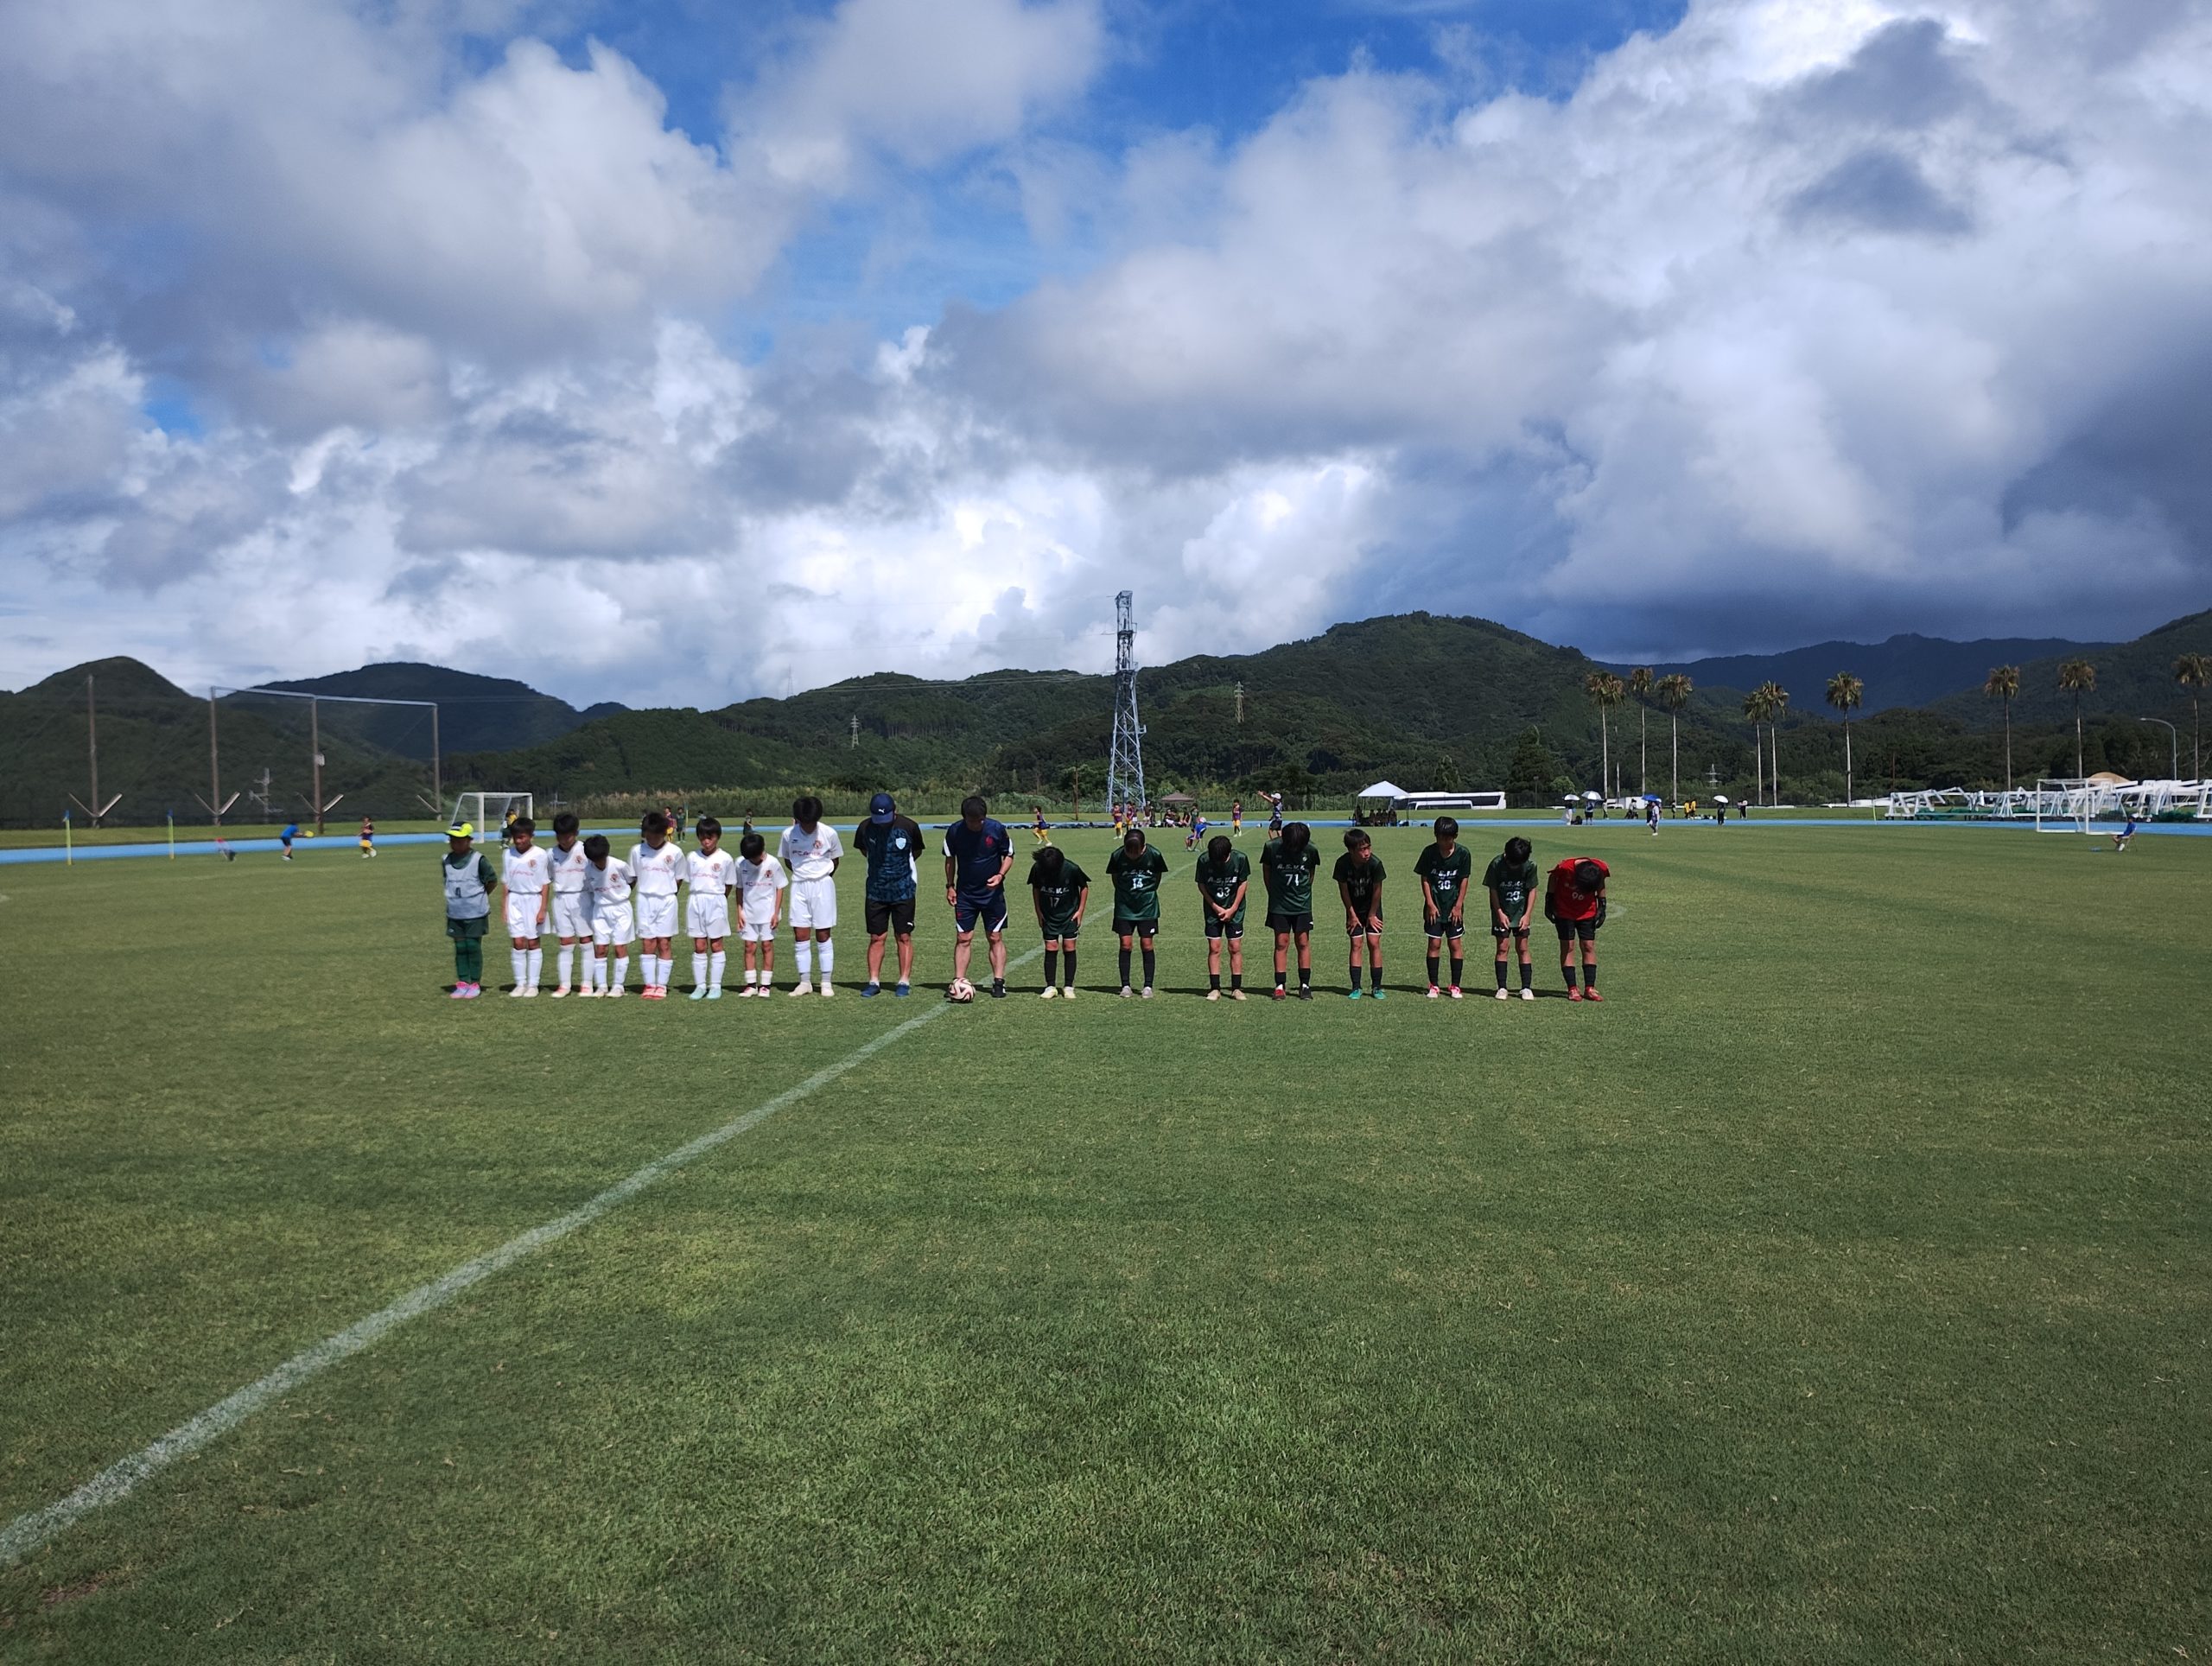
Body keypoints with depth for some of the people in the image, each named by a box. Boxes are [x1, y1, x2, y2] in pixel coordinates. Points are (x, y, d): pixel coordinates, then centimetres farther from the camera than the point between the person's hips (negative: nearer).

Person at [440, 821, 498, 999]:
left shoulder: (478, 860, -12)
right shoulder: (447, 860, 3)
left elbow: (492, 880, -3)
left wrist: (479, 896, 5)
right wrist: (454, 897, 9)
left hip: (475, 912, -4)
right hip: (455, 912, 5)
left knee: (473, 946, 0)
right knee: (460, 947, 8)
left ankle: (475, 984, 8)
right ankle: (462, 983, 15)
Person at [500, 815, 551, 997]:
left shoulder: (540, 855, -7)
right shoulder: (508, 854, 4)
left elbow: (545, 884, -4)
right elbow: (506, 883, 9)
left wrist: (543, 909, -8)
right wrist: (505, 907, 4)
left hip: (533, 900, -2)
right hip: (515, 900, 2)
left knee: (532, 943, 4)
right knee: (518, 943, 0)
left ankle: (532, 985, 11)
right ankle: (520, 984, 8)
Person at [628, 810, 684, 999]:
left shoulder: (674, 852, -4)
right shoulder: (637, 851, 0)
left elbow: (678, 878, 7)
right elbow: (632, 879, 9)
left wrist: (667, 894, 4)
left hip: (666, 902, -1)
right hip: (644, 901, 1)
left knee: (664, 944, 0)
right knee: (647, 944, 2)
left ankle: (661, 986, 5)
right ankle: (649, 985, 8)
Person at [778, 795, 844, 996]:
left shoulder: (829, 833, -8)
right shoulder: (789, 834, -3)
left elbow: (835, 860, 6)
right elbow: (787, 860, 11)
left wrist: (822, 878, 3)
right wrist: (803, 874, 5)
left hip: (823, 886, -2)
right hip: (799, 887, 2)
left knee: (823, 936, 1)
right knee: (800, 937, 2)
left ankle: (826, 983, 7)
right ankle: (805, 982, 11)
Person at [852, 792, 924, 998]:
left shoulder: (909, 826, -10)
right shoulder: (865, 828, -6)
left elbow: (917, 851, 8)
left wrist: (901, 866, 6)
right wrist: (879, 865, 8)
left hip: (903, 890, -1)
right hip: (876, 891, 2)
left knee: (904, 937, 2)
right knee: (876, 938, 4)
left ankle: (904, 981, 9)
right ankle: (874, 982, 11)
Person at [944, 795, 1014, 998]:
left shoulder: (997, 829, -12)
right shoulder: (954, 831, -9)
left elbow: (1008, 855, -1)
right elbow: (950, 858, 6)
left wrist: (1000, 875, -18)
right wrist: (950, 886, 2)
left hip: (992, 892, -1)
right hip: (965, 894, 1)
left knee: (995, 938, 2)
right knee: (963, 938, 0)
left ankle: (998, 982, 6)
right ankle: (958, 981, 4)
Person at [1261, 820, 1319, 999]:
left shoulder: (1310, 850, -10)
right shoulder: (1272, 847, -13)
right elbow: (1266, 870, 3)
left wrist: (1304, 892, 8)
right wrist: (1274, 894, 6)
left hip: (1302, 904, 1)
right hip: (1279, 905, -1)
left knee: (1303, 942, 2)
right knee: (1281, 943, -1)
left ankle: (1305, 985, 10)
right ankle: (1280, 986, 4)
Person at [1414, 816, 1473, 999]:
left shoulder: (1462, 853, -7)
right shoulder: (1429, 852, -7)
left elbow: (1464, 880, -2)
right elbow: (1425, 879, -2)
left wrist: (1458, 905, -6)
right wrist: (1430, 904, -7)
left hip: (1453, 907, 0)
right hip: (1434, 906, 0)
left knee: (1456, 944, 2)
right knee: (1434, 944, 0)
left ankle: (1455, 986, 11)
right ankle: (1433, 985, 8)